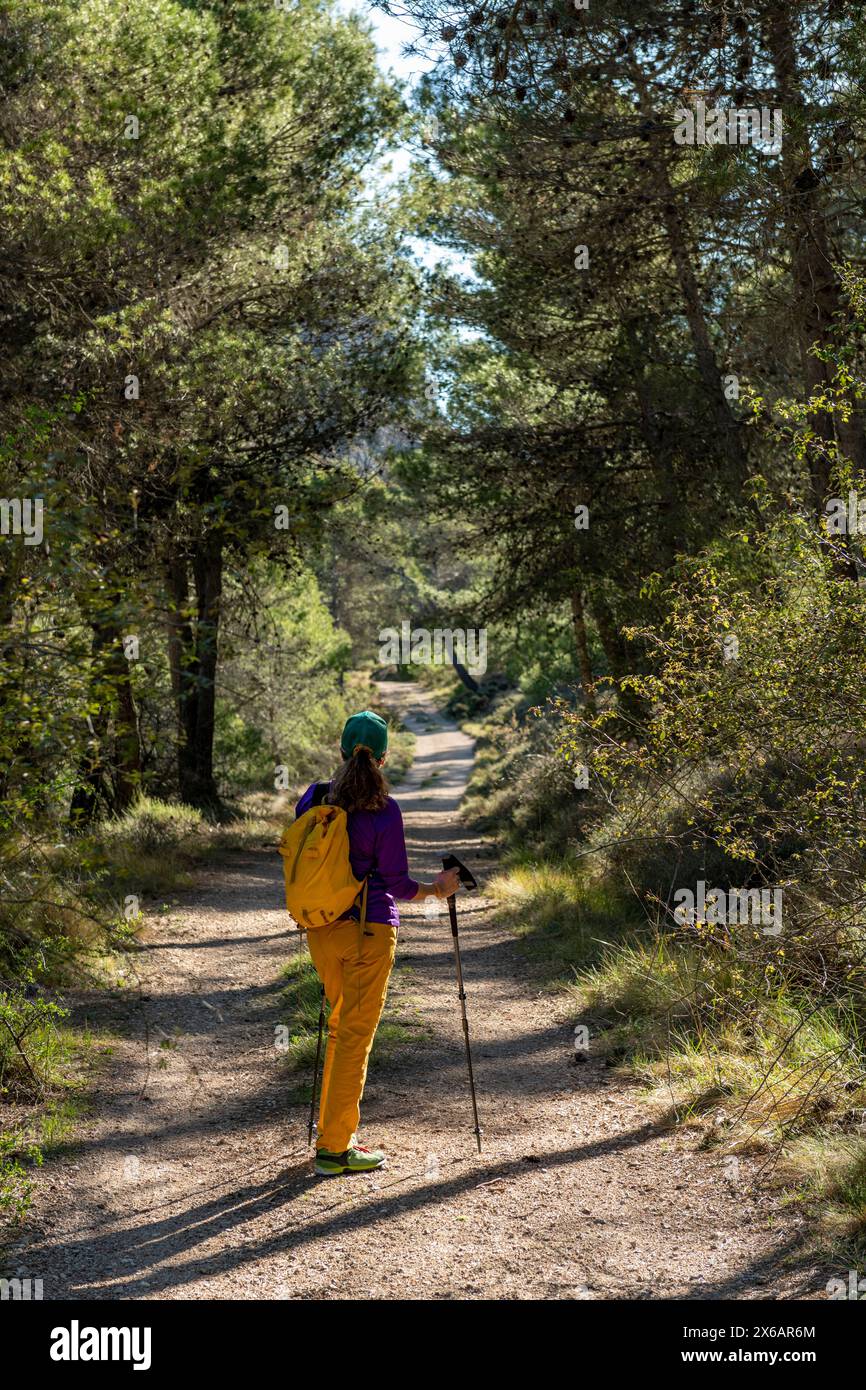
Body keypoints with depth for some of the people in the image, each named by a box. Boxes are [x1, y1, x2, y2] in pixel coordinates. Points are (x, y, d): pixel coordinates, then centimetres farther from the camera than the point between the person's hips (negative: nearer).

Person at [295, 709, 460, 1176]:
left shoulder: (312, 799, 1)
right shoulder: (384, 811, -14)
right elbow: (397, 884, -10)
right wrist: (437, 889, 8)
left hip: (320, 929, 5)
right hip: (368, 931, -5)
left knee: (340, 1027, 21)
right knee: (356, 1035, 3)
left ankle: (332, 1129, 26)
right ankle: (335, 1148, 7)